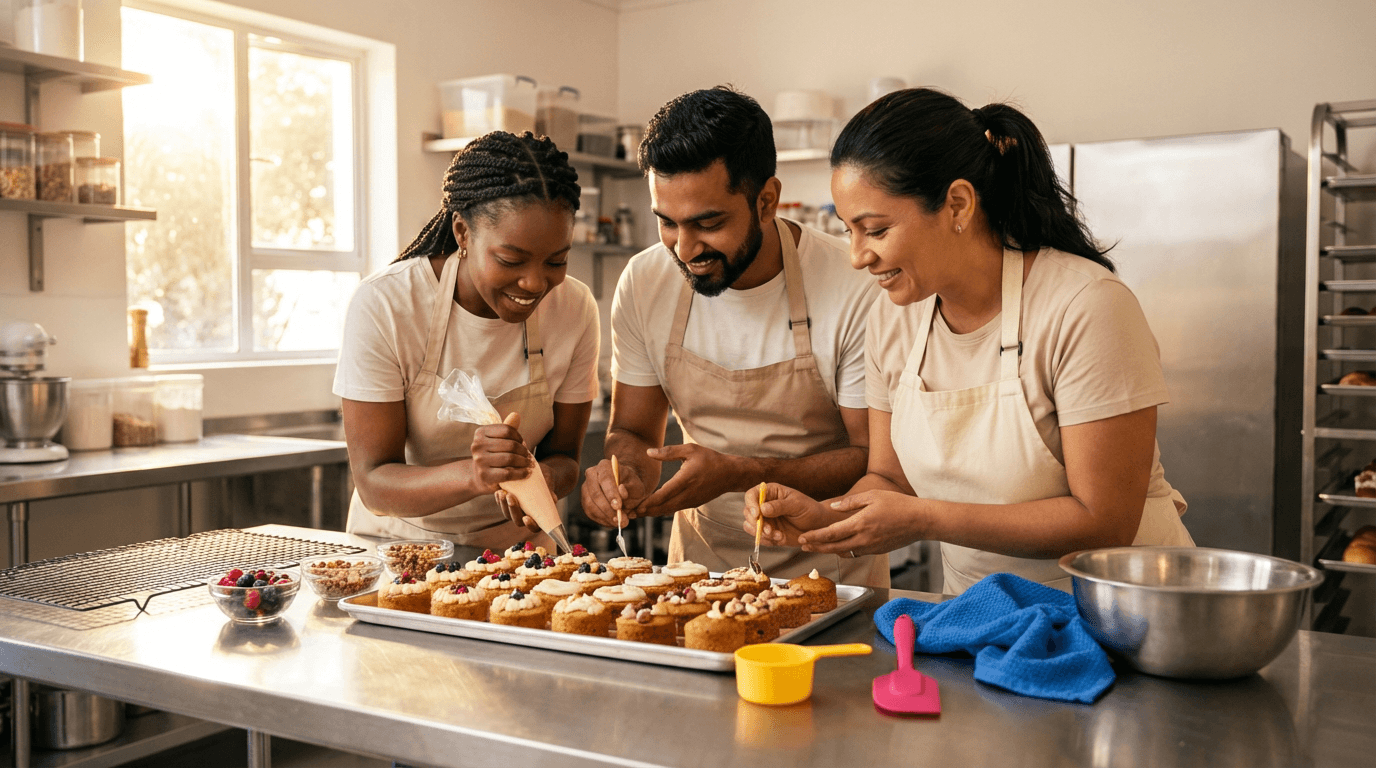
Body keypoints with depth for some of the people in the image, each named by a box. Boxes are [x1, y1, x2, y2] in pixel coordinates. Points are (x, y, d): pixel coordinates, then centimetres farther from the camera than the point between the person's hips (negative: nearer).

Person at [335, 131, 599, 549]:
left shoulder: (575, 308, -8)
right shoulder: (382, 307, -17)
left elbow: (563, 456, 1)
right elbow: (374, 485, -16)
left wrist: (541, 477, -22)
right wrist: (472, 475, -35)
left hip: (515, 545, 1)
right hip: (401, 543, -1)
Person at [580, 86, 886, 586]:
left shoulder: (854, 292, -14)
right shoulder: (643, 284, -1)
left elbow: (877, 458, -7)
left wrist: (741, 473, -20)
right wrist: (623, 471, -13)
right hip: (700, 561, 3)